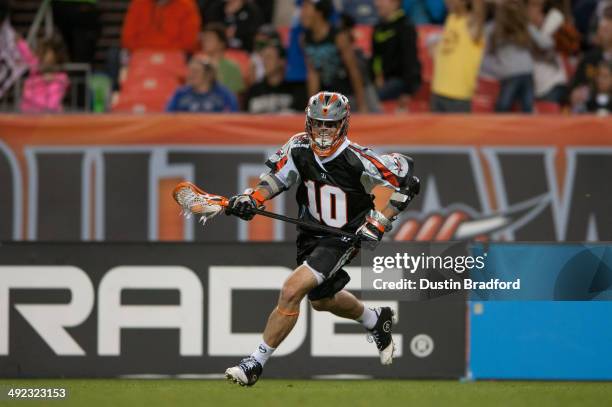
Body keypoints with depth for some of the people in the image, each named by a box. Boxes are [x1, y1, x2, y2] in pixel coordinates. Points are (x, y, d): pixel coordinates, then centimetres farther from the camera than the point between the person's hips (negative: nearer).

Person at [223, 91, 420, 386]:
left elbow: (404, 181, -20)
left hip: (344, 237, -7)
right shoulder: (299, 149, -12)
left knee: (291, 292, -22)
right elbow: (276, 176, 1)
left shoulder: (357, 160, -26)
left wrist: (378, 221, -25)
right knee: (322, 300, 27)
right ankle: (376, 321, 57)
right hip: (310, 234, 7)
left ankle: (256, 362, -11)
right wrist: (251, 199, -17)